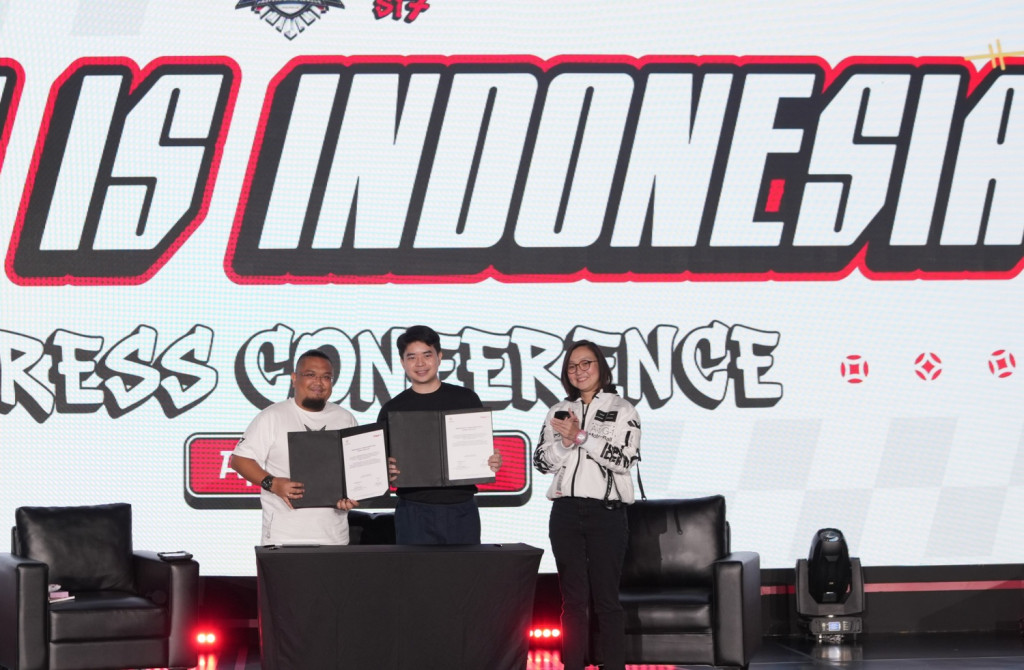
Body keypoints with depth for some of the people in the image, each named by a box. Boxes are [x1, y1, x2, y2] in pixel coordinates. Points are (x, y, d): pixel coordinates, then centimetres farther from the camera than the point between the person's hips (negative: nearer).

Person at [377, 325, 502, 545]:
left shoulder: (466, 399, 9)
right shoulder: (392, 409, 7)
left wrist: (493, 463, -9)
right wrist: (388, 472, -16)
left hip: (462, 509, 1)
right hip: (415, 512, -1)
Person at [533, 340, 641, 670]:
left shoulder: (622, 410, 3)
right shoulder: (558, 413, 13)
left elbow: (624, 457, -10)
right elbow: (542, 462, 8)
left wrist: (581, 437, -12)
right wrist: (564, 443, -10)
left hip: (606, 513, -3)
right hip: (566, 512, 3)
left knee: (606, 599, -3)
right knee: (573, 599, 4)